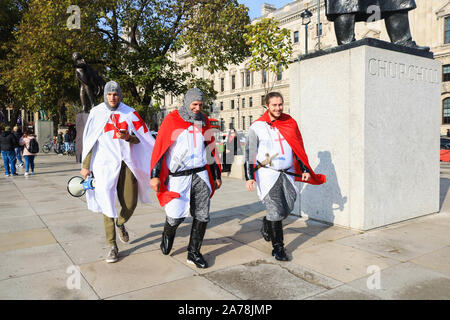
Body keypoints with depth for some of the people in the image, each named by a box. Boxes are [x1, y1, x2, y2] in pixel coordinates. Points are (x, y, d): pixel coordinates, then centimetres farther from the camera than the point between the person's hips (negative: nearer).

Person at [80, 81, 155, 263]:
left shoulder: (129, 113, 6)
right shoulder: (96, 113, 5)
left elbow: (139, 139, 8)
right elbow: (89, 141, 7)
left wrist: (128, 137, -14)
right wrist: (85, 166, 5)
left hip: (126, 163, 1)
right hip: (105, 164, -1)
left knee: (130, 203, 0)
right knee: (107, 203, -2)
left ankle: (120, 223, 35)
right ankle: (112, 246, 10)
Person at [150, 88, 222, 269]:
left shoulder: (204, 121, 13)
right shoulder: (172, 120, -1)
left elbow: (211, 150, 20)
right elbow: (159, 148, -5)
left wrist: (217, 175, 20)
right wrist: (155, 176, -12)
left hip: (201, 175, 4)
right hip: (178, 177, -4)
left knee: (202, 216, 3)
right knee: (176, 216, -2)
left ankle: (194, 253, 19)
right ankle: (167, 235, 34)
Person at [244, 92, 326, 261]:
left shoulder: (290, 123, 10)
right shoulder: (257, 127, -1)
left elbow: (299, 148, 16)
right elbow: (249, 152, -1)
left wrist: (305, 170, 11)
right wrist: (249, 177, -7)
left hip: (288, 173, 4)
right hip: (267, 174, -4)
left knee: (287, 209, 5)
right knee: (277, 212, -7)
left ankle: (267, 223, 35)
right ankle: (278, 247, 10)